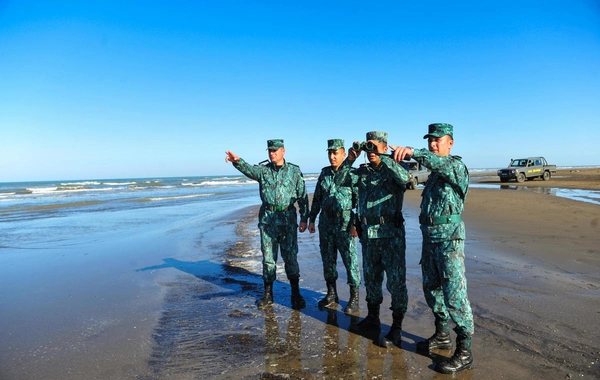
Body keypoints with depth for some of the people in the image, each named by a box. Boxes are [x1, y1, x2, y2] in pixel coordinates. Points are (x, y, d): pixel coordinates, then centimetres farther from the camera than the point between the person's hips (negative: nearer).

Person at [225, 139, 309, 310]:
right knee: (268, 256, 8)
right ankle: (268, 294, 19)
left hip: (288, 218, -2)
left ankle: (296, 294, 12)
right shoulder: (263, 170, 5)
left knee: (290, 256, 1)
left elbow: (302, 196, 2)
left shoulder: (294, 171, 2)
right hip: (267, 218, 2)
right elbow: (249, 170, -17)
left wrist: (304, 218, -2)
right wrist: (237, 162, -38)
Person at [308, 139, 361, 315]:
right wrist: (311, 219, 13)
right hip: (326, 222, 6)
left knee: (350, 259, -1)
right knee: (327, 259, 12)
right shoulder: (324, 174, 10)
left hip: (344, 223, -5)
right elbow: (316, 198, 15)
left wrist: (356, 223, -16)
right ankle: (331, 293, 26)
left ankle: (354, 297, 12)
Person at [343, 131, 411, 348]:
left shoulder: (393, 170, -4)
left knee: (396, 281, 0)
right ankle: (372, 318, 33)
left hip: (391, 234, -5)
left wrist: (381, 158, -25)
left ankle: (396, 328, 9)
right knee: (371, 278, 17)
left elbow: (405, 178, -26)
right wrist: (350, 159, -7)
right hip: (368, 234, 6)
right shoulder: (362, 171, 11)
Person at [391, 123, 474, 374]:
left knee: (454, 294, -6)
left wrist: (412, 152, -44)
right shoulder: (433, 170, 18)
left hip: (449, 237, -9)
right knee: (431, 288, 16)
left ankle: (464, 352, 4)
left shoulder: (456, 166, -9)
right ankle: (442, 335, 33)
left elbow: (440, 163, -33)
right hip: (429, 236, 9)